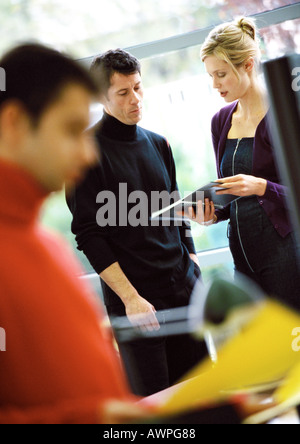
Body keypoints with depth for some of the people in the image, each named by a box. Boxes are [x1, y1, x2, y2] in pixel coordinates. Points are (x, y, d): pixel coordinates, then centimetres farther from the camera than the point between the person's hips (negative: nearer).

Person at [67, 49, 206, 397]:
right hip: (135, 299, -6)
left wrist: (196, 274, 13)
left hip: (184, 290, 6)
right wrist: (130, 298, -17)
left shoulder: (158, 144, 13)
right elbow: (89, 235, -12)